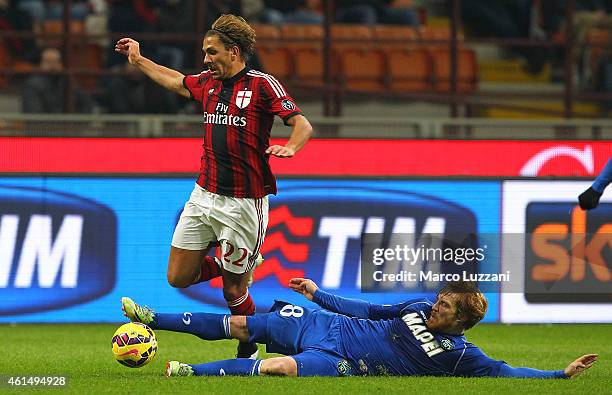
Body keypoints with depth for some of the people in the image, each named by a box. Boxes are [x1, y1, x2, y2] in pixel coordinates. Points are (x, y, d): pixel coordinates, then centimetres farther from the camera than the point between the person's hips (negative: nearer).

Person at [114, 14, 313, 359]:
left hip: (243, 203, -6)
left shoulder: (262, 84, -9)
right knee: (179, 277, 3)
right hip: (204, 197, 6)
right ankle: (230, 264, 30)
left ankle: (248, 351, 25)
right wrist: (138, 60, 38)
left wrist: (290, 147, -32)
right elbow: (177, 82, 31)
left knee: (233, 290, 0)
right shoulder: (207, 83, 10)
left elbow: (303, 124, -12)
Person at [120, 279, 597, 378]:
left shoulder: (457, 354, -9)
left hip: (340, 362, -6)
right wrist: (319, 294, 22)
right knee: (238, 325, 8)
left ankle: (191, 371, -26)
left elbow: (503, 371, -14)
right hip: (327, 326, 6)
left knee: (279, 367, -33)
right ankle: (151, 318, 19)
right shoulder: (420, 308, 7)